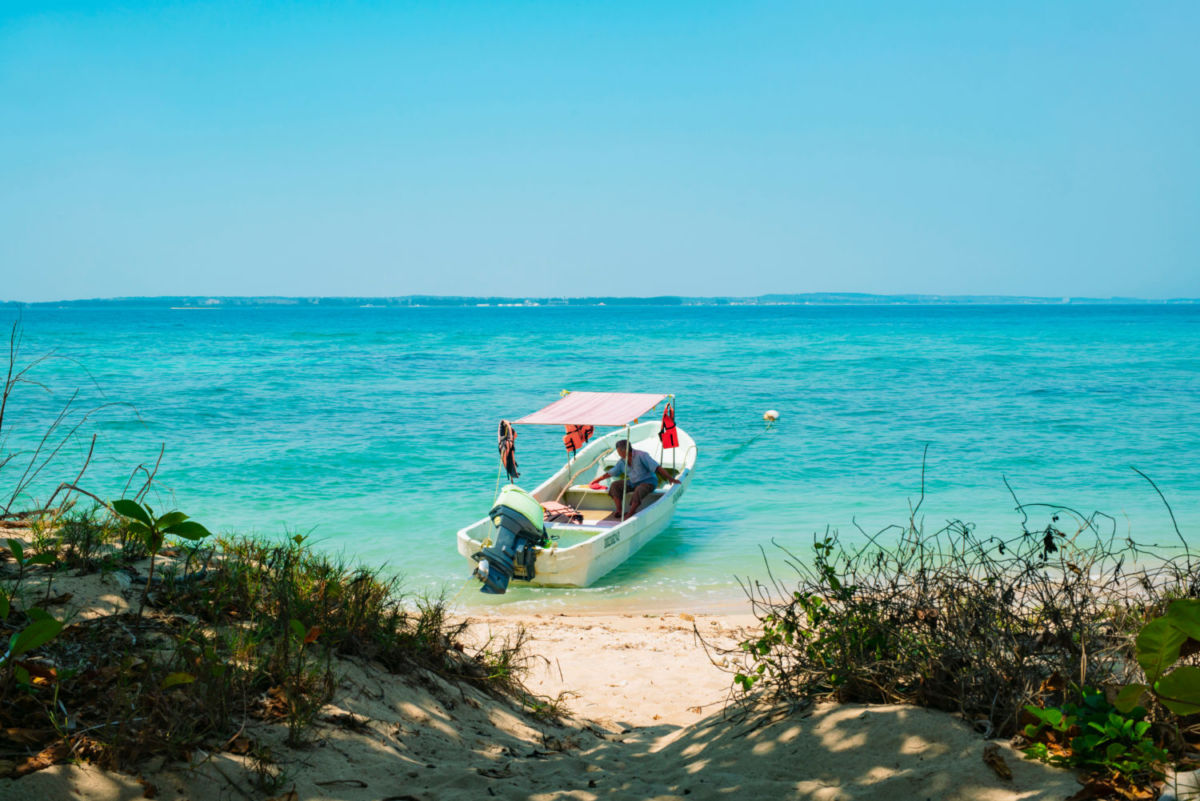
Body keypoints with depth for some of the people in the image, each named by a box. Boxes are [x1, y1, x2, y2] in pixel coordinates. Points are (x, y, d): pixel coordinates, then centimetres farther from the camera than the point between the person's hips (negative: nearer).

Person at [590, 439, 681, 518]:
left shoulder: (641, 456, -19)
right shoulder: (622, 461, 2)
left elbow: (657, 468, -21)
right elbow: (611, 472, 17)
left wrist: (671, 478, -24)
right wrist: (598, 480, 22)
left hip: (648, 482, -7)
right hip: (632, 482, 7)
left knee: (638, 491, -38)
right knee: (614, 485, -8)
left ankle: (630, 514, -33)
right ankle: (619, 511, -17)